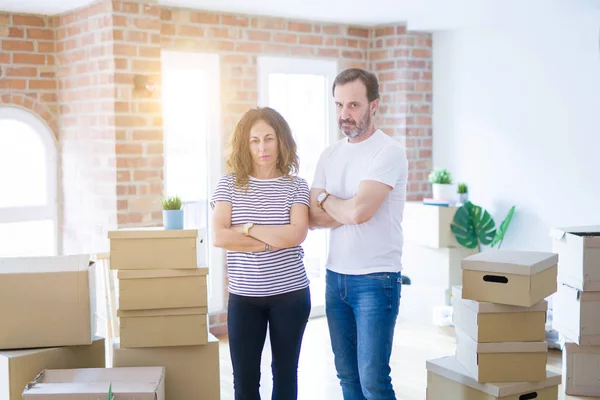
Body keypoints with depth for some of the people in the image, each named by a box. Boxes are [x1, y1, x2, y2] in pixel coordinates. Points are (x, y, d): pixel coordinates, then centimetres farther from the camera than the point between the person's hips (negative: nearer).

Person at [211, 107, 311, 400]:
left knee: (285, 373, 13)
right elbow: (219, 237, -12)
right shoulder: (229, 184, -1)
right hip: (243, 296, 0)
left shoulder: (296, 186, -1)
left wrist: (247, 228, -13)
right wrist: (272, 241, -14)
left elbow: (296, 235, -15)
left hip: (290, 295, 0)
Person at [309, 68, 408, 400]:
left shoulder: (388, 152, -11)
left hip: (376, 279, -6)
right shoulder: (329, 155, 9)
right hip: (335, 277, 6)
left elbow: (358, 211, -22)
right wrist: (347, 210, -13)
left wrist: (326, 199, -3)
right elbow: (312, 217, 3)